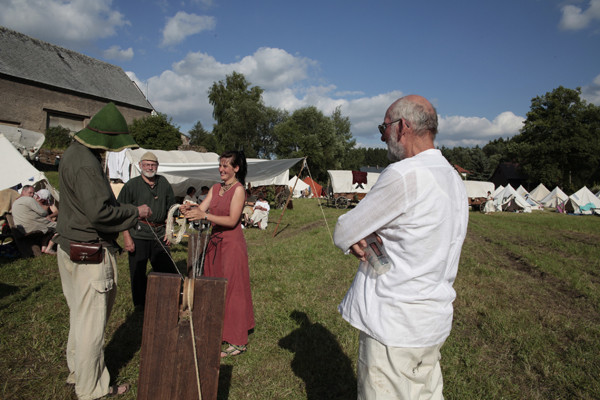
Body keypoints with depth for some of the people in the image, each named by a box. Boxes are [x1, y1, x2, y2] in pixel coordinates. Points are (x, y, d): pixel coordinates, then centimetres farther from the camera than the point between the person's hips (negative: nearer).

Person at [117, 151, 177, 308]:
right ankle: (139, 306, 22)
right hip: (138, 234, -3)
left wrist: (169, 231, 10)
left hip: (159, 234, 3)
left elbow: (170, 209, 18)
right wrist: (126, 237, -10)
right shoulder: (132, 185, -1)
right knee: (138, 272, 5)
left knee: (168, 271, 6)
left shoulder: (164, 183, 10)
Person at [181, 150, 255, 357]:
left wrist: (205, 216, -27)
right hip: (214, 241, 7)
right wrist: (189, 210, -18)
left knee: (232, 289, -1)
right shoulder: (215, 188, 12)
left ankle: (238, 342, 10)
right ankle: (218, 330, 28)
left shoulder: (238, 189, -10)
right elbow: (201, 209, 4)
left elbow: (232, 220, -18)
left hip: (232, 243, -7)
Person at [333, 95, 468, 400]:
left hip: (394, 326, -9)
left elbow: (342, 234, -16)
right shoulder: (453, 179, 8)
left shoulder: (403, 175, -23)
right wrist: (361, 239, -4)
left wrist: (355, 237, 5)